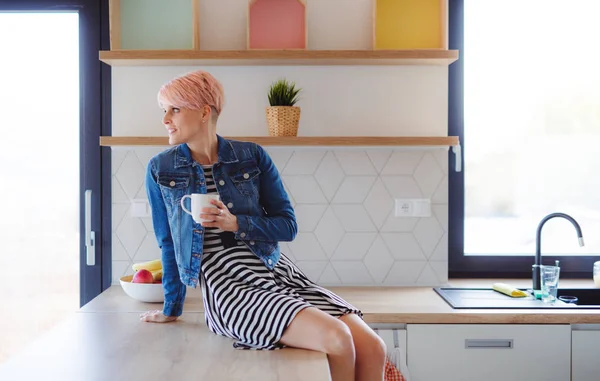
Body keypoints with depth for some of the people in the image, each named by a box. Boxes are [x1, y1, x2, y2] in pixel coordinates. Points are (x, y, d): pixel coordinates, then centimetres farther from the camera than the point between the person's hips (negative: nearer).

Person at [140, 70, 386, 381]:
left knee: (372, 348, -18)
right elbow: (168, 243, 12)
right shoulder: (160, 170, 5)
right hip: (226, 284, -3)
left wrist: (236, 224, -12)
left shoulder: (252, 156, 6)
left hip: (277, 272, 3)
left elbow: (288, 225, 5)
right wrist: (171, 309, 19)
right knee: (337, 339, -27)